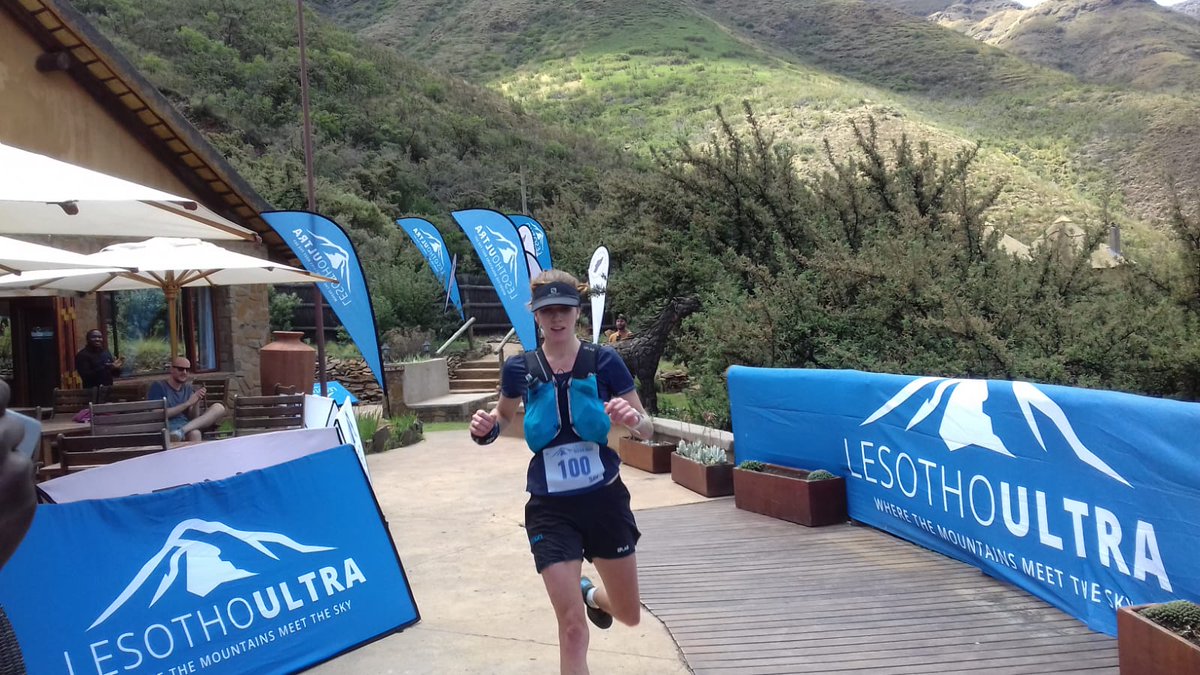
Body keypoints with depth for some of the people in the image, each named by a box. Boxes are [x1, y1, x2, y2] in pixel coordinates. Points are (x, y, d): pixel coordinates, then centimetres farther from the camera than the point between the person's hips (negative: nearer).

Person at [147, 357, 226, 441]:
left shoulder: (188, 387, 19)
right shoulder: (158, 386, 4)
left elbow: (193, 418, 14)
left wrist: (197, 401, -6)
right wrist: (187, 403, -11)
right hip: (169, 428, -8)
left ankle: (183, 429, -30)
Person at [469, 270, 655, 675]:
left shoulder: (605, 361, -9)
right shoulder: (519, 368, -6)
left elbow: (647, 429, -3)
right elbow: (504, 416, 14)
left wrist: (632, 420, -27)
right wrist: (485, 428, -9)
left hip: (605, 500, 1)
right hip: (550, 508, -1)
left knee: (629, 616, 17)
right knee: (572, 626, -6)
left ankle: (593, 595, 50)